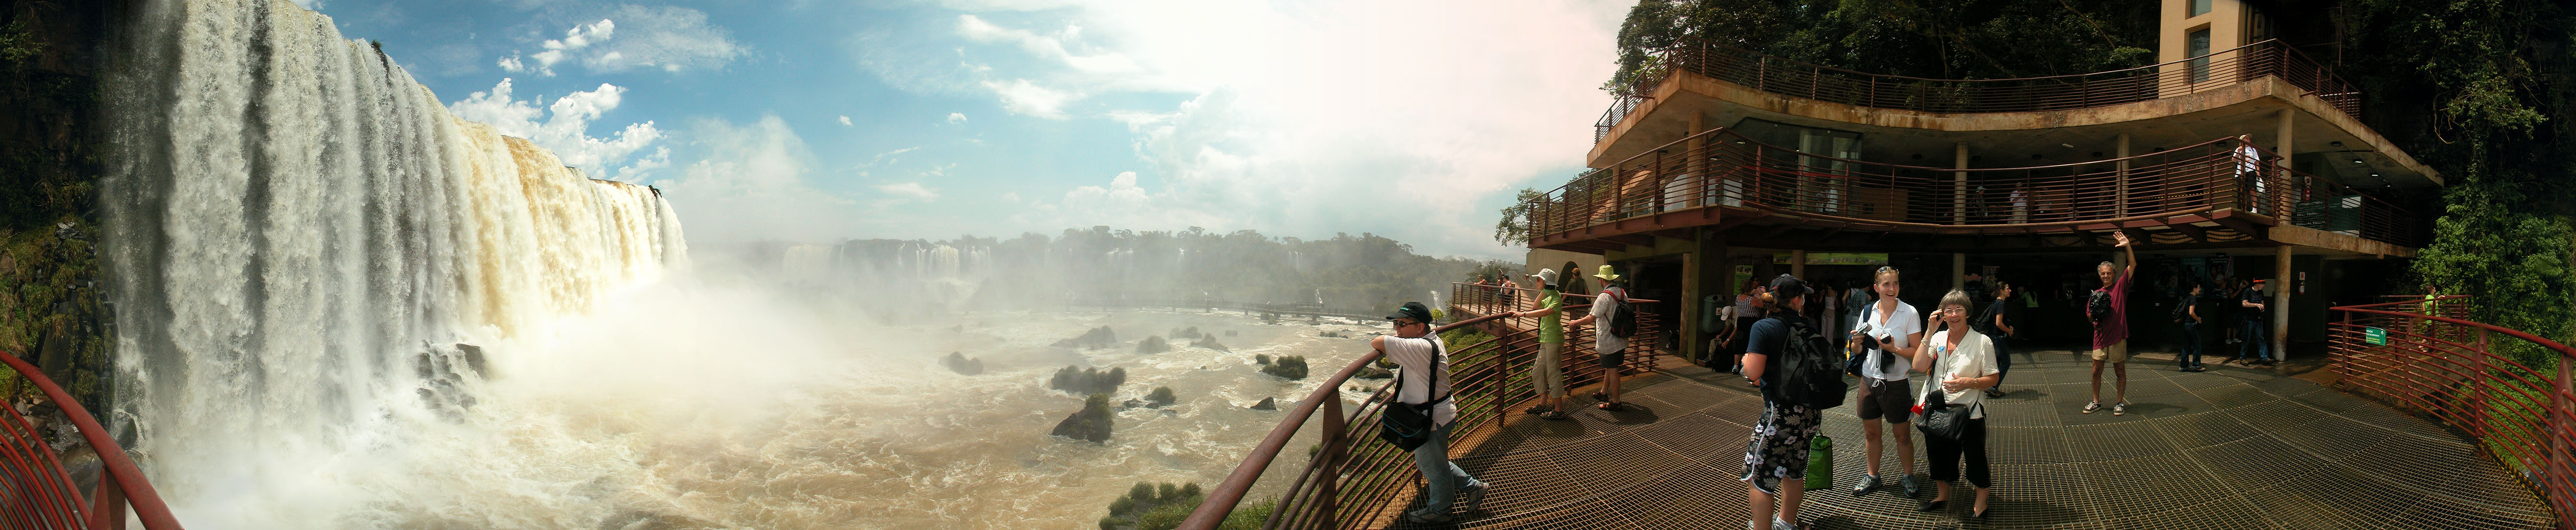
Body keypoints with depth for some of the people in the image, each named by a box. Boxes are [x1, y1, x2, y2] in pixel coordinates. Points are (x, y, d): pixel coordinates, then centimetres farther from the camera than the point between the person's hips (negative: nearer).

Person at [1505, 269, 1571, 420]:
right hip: (1546, 340, 10)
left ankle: (1558, 410, -2)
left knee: (1553, 373, -7)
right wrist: (1543, 292, 9)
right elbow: (1537, 306, 25)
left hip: (1554, 340, -10)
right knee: (1537, 372, 15)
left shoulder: (1556, 297, -17)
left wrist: (1523, 314, -37)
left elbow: (1546, 312, -33)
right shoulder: (1548, 296, 14)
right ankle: (1543, 405, 25)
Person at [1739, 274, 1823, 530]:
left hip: (1781, 412, -7)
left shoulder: (1763, 328, -12)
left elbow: (1754, 372, -19)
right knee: (1794, 470, 23)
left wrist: (1745, 360, 5)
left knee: (1759, 476, 3)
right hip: (1811, 411, 7)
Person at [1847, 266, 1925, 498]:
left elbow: (1917, 351, -9)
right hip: (1870, 380, 4)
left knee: (1903, 435, 4)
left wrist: (1894, 349, -23)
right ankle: (1872, 477, 25)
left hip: (1896, 383, -4)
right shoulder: (1868, 312, 4)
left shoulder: (1909, 313, -7)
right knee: (1870, 432, 11)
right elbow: (1859, 351, 12)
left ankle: (1909, 477, 21)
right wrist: (1857, 341, -9)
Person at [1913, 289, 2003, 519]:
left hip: (1969, 412, -4)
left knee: (1975, 457, 4)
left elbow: (1994, 378, -5)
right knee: (1940, 454, 18)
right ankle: (1943, 496, 39)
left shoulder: (1982, 342, -6)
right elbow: (1919, 366, -8)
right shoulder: (1938, 338, 5)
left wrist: (1969, 383, -23)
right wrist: (1930, 332, -11)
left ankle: (1981, 504, 23)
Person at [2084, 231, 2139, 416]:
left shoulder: (2120, 287, 3)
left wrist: (2128, 246, -13)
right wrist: (2095, 316, -6)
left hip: (2118, 337, -3)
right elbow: (2089, 316, 18)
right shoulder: (2096, 294, 11)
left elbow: (2133, 266, -5)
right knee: (2096, 371, 3)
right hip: (2100, 337, 3)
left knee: (2120, 371, 5)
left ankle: (2120, 402, 15)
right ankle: (2096, 402, 15)